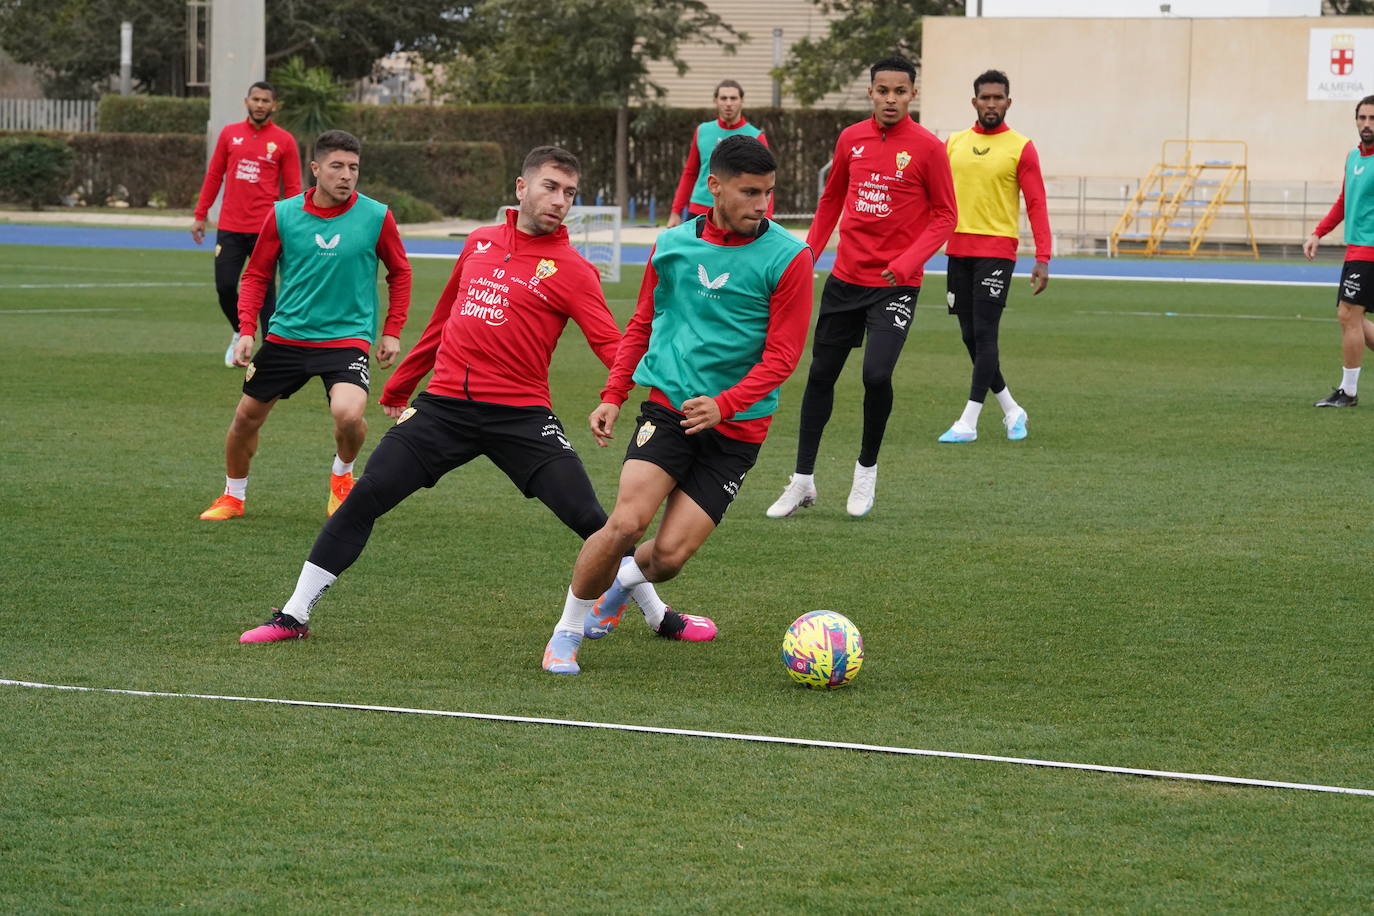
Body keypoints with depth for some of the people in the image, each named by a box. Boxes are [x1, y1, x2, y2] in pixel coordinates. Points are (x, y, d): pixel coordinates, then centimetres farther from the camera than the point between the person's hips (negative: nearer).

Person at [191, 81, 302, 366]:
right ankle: (239, 332, 24)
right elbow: (214, 176, 12)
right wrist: (200, 215, 9)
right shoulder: (230, 134, 7)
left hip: (265, 230, -2)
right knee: (225, 286, -2)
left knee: (265, 292, 0)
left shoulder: (284, 141, 1)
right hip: (230, 228, 2)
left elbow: (292, 188, 2)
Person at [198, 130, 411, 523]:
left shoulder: (376, 217, -6)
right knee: (247, 416, 8)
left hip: (347, 338, -3)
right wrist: (247, 330, -4)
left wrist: (392, 332, 4)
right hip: (286, 336, 3)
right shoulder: (283, 215, -4)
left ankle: (342, 478, 7)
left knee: (348, 413, -26)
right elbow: (257, 274, 6)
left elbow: (400, 273, 8)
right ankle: (233, 497, 34)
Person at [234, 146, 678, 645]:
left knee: (589, 519, -10)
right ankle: (294, 616, 6)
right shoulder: (479, 243, 13)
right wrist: (397, 388, 30)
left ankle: (660, 616, 10)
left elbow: (612, 344, -12)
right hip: (444, 405, 3)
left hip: (520, 414, -3)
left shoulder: (571, 269, -1)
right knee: (364, 499, -4)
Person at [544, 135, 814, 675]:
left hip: (738, 424, -1)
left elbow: (782, 355, -8)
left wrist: (724, 403, -22)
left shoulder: (787, 257, -7)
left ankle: (620, 583, 29)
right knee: (626, 523, -19)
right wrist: (612, 397, 6)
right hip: (669, 405, 1)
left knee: (671, 554, -7)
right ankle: (568, 629, 2)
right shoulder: (672, 245, 4)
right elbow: (641, 325, 17)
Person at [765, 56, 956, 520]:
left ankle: (867, 469, 6)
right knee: (820, 374, 7)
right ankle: (803, 481, 19)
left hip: (895, 285, -5)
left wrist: (908, 263, -17)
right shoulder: (851, 139, 5)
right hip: (845, 277, 5)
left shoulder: (928, 148, -8)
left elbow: (944, 216, -4)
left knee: (877, 374, -18)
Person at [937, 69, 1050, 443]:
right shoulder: (954, 144, 11)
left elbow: (1036, 205, -4)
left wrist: (1043, 259, -12)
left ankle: (968, 422, -10)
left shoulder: (1020, 149, -2)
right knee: (970, 337, 8)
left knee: (984, 333, -11)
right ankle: (1011, 410, 22)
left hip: (997, 250, -5)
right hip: (958, 249, 5)